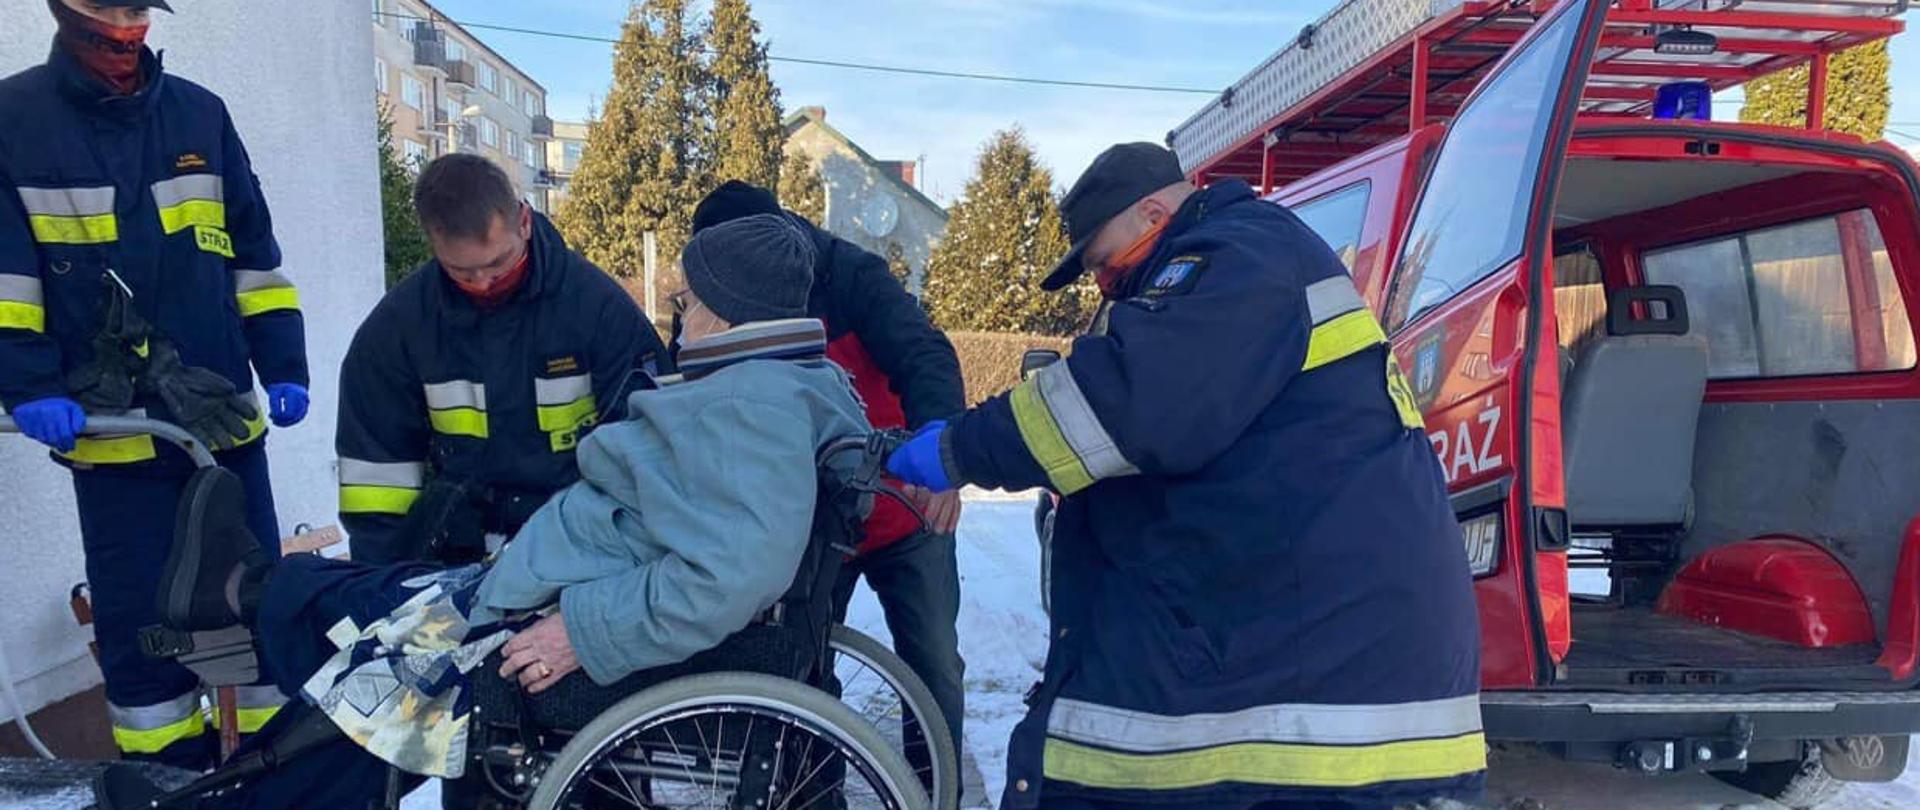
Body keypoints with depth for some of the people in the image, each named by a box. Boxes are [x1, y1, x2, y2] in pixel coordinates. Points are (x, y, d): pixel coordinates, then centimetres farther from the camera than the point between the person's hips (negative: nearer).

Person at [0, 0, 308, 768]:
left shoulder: (200, 113, 8)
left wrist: (283, 365, 5)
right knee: (140, 620, 4)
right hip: (109, 429, -2)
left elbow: (254, 251, 11)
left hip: (223, 416, 3)